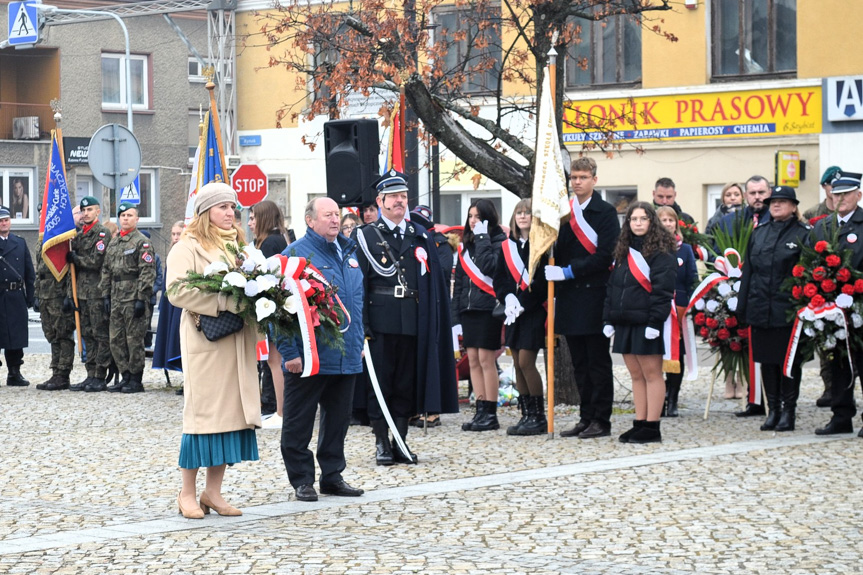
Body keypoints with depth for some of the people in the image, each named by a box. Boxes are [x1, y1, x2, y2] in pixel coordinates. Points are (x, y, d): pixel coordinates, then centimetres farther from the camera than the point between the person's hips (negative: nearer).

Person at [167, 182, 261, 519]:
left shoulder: (238, 245, 18)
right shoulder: (187, 248, -3)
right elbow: (177, 292, -15)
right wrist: (223, 301, -21)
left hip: (237, 341, 6)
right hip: (205, 339, -6)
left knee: (231, 411, 5)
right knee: (202, 412, -4)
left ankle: (213, 491, 12)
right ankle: (188, 493, 5)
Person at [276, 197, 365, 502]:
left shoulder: (348, 251, 13)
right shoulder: (296, 253, -9)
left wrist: (358, 342, 18)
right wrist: (290, 352, -16)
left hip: (346, 356, 7)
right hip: (309, 358, -7)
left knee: (338, 419, 13)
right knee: (299, 421, 2)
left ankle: (333, 475, 23)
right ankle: (302, 480, 11)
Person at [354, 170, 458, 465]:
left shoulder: (420, 236, 14)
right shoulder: (364, 236, 3)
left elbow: (433, 282, 13)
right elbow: (357, 282, -2)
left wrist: (432, 323, 5)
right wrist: (361, 326, -10)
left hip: (413, 322, 3)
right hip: (380, 321, -3)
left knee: (407, 383, 7)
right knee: (379, 383, 0)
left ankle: (401, 441, 14)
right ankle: (382, 444, 8)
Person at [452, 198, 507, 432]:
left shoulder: (498, 240, -3)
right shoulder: (466, 244, 16)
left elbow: (490, 267, -21)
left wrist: (482, 238, -13)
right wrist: (456, 314, 12)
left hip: (488, 308, -7)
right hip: (468, 308, 7)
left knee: (486, 358, -8)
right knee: (473, 359, 6)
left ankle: (491, 414, -3)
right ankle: (481, 410, 10)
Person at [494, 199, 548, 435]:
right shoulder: (507, 247, 12)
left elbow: (545, 280, -11)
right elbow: (499, 279, 13)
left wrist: (523, 302, -16)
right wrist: (508, 297, -6)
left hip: (534, 311, -6)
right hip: (513, 313, 6)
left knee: (526, 362, -11)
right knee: (518, 365, 6)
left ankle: (539, 417, -2)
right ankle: (526, 415, 13)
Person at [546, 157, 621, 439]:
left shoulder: (606, 212, -4)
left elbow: (605, 254, -13)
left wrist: (570, 271, -17)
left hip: (594, 296, -6)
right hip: (570, 298, 6)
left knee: (598, 362, -2)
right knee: (580, 363, 10)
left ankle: (601, 421, 2)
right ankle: (586, 418, 15)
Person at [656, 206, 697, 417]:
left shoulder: (685, 249, 10)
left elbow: (692, 281, 8)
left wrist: (689, 308, -2)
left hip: (679, 310, 2)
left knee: (677, 355, 5)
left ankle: (672, 401, 12)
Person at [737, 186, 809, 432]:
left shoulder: (804, 234, -1)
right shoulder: (758, 233, 13)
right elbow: (748, 270, 13)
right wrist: (742, 306, 8)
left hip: (788, 310, -5)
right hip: (761, 308, 5)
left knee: (789, 360, 1)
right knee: (767, 361, 8)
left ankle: (788, 411, 9)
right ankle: (773, 410, 15)